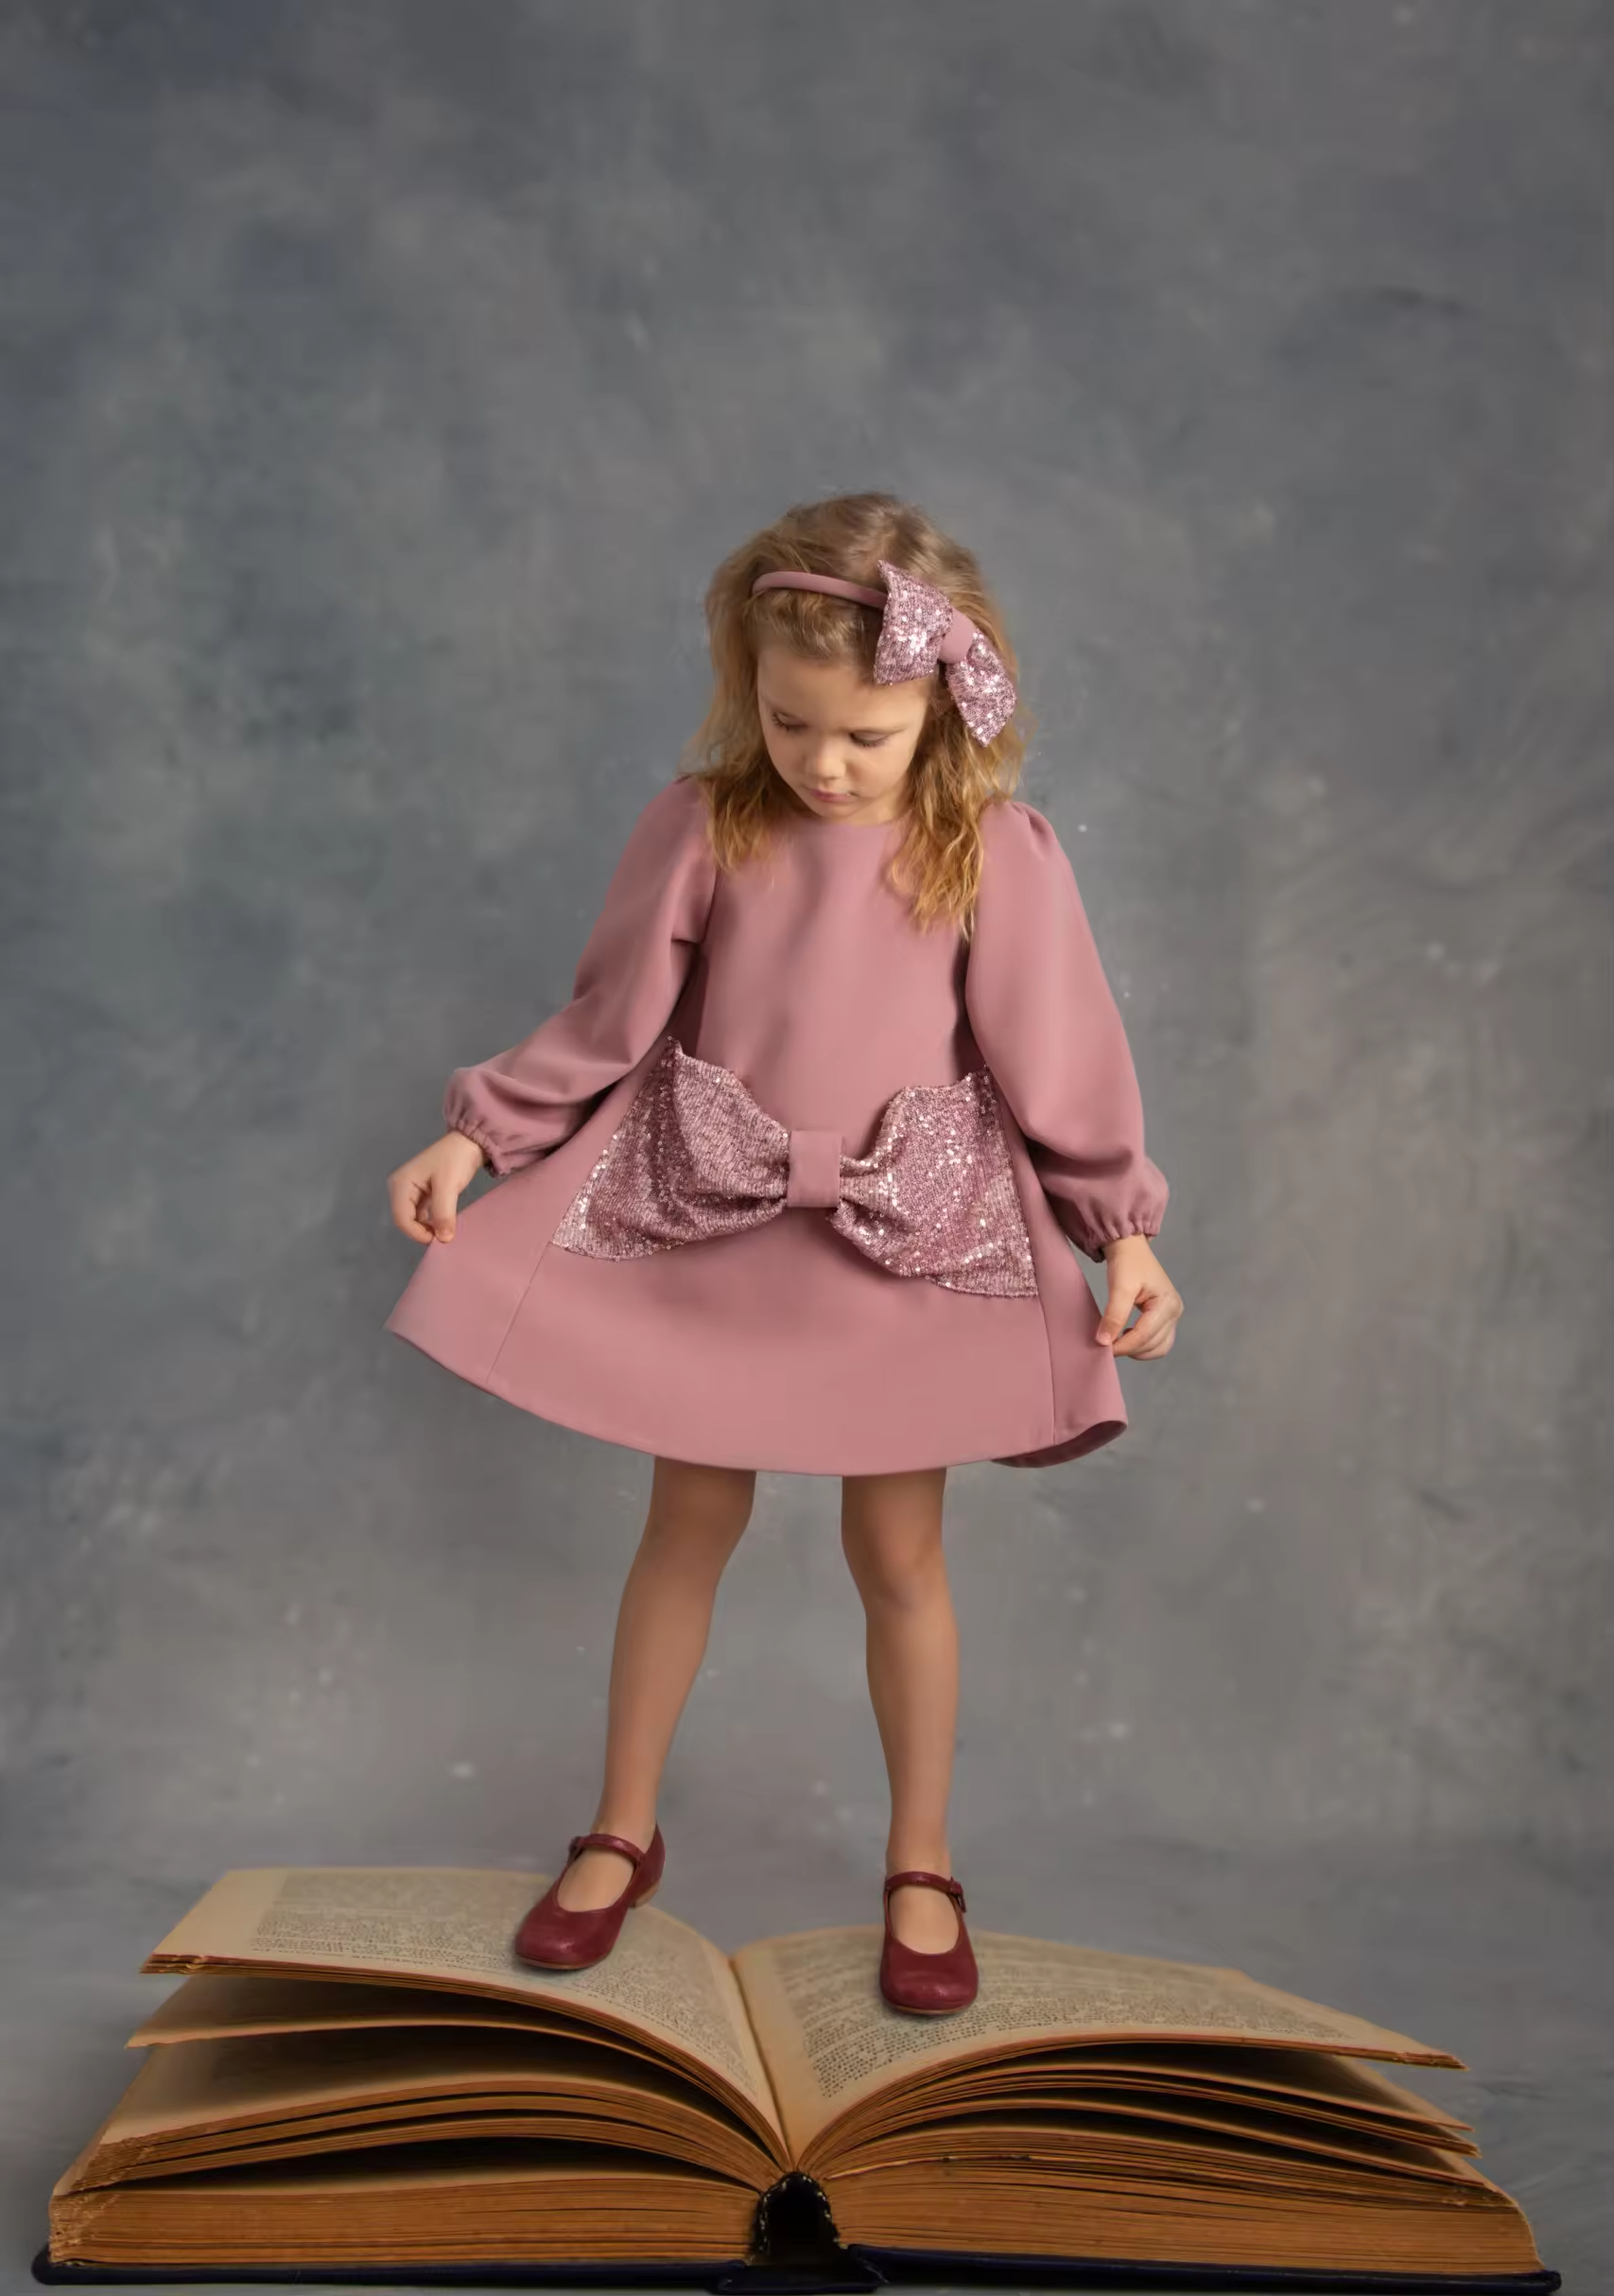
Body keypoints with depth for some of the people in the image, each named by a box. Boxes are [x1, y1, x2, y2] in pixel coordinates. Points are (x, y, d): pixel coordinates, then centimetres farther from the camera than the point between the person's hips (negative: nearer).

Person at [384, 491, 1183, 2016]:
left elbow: (1061, 1061, -5)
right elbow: (611, 1020, 0)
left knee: (898, 1552, 8)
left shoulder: (995, 854, -9)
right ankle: (621, 1836, 31)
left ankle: (920, 1869, 28)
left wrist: (1126, 1231, -9)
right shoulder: (701, 827, -7)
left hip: (911, 1244, -1)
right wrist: (474, 1138, -3)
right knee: (691, 1523, 12)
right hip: (707, 1227, 1)